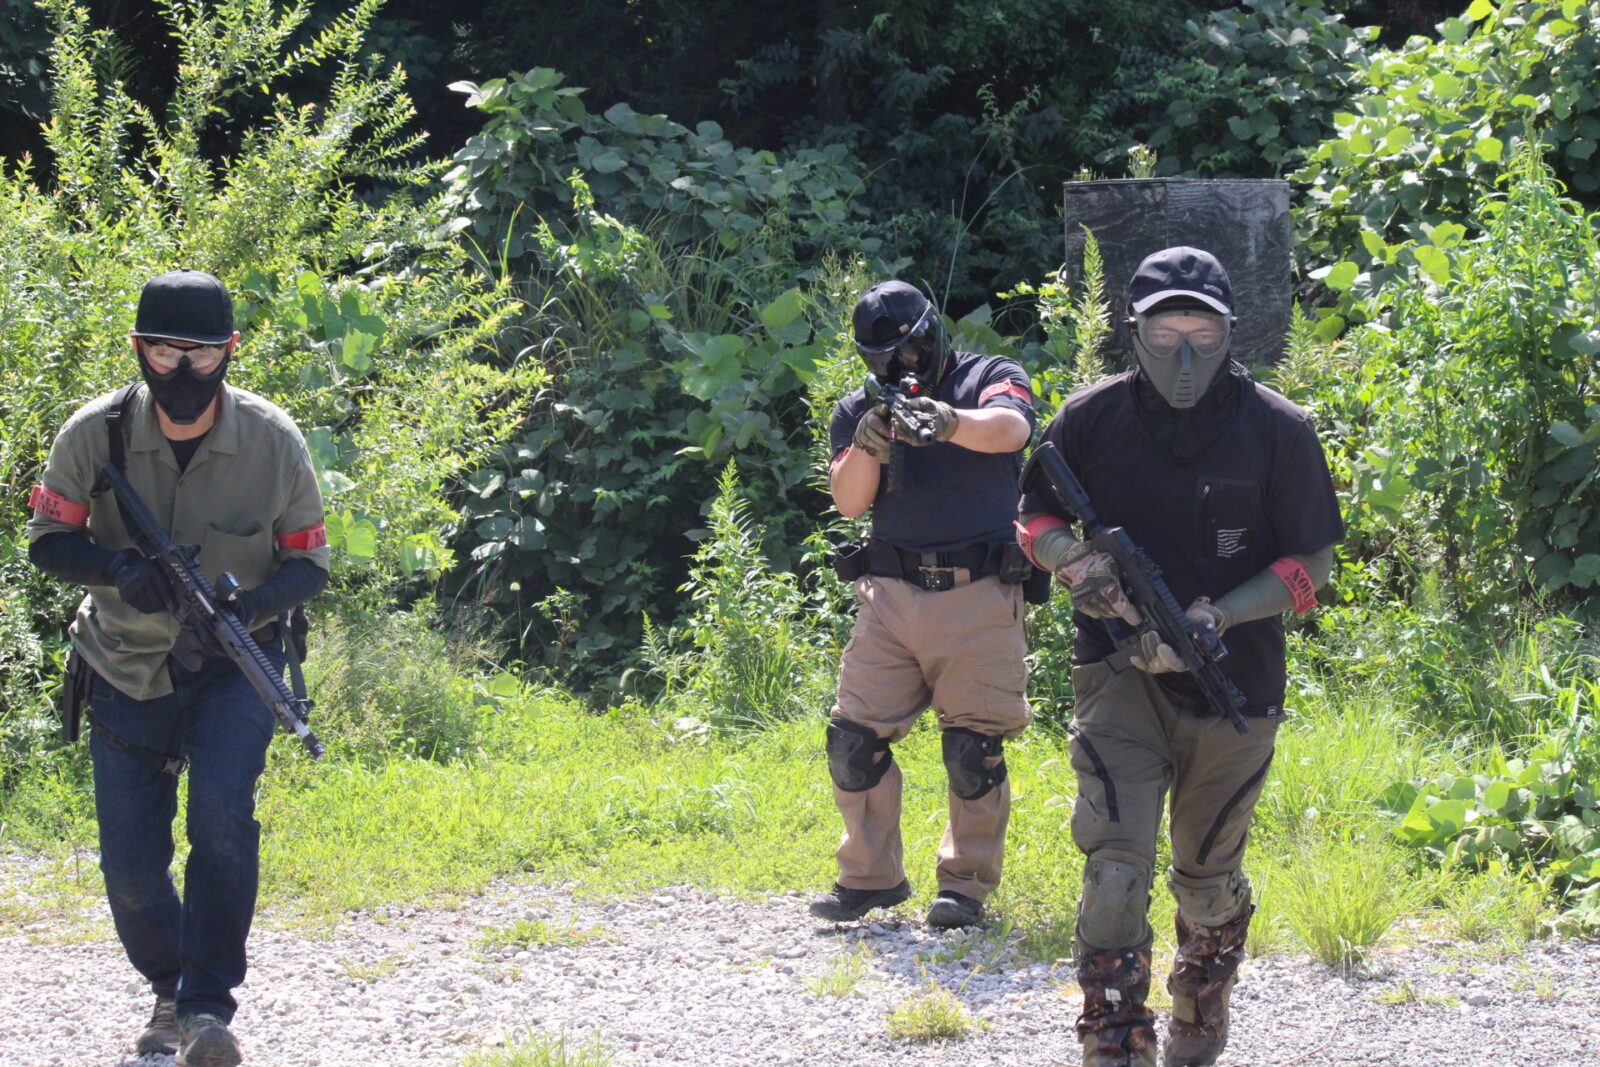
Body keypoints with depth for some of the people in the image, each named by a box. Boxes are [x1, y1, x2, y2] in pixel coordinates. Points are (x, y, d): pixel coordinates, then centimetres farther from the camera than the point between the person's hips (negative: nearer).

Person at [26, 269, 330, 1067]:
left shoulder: (273, 441, -13)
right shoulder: (95, 435, -13)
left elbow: (309, 564, -4)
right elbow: (48, 540, -4)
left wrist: (247, 605, -25)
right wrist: (121, 571, -24)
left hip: (234, 666, -1)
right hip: (127, 666, 1)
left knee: (222, 817, -25)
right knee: (130, 866, 0)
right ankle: (169, 990, 28)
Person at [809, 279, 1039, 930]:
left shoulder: (991, 380, 3)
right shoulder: (858, 409, 13)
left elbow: (1010, 430, -20)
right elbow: (849, 501, 2)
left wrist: (945, 420, -40)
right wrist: (867, 445, -18)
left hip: (978, 598, -4)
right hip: (891, 596, 4)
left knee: (974, 748, -6)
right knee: (854, 740, -2)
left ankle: (967, 884, 5)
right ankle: (871, 877, 11)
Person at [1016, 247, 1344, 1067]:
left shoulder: (1278, 432, -7)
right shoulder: (1089, 421, -3)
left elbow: (1313, 562, -2)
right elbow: (1034, 517, 10)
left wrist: (1219, 617, -17)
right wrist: (1077, 562, -13)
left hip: (1231, 683, 0)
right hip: (1119, 670, 0)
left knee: (1208, 879, 15)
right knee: (1115, 861, -19)